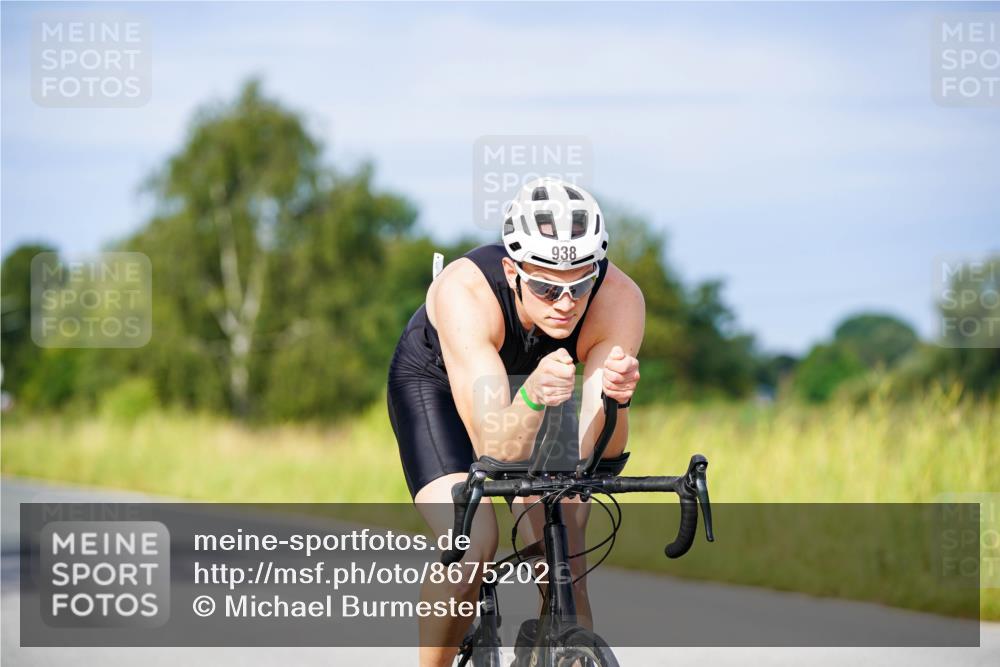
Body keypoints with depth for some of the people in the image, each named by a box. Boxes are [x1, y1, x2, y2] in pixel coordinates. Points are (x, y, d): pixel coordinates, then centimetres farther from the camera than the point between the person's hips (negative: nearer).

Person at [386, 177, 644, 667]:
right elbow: (494, 452, -44)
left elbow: (595, 456, -34)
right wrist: (533, 397, -63)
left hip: (535, 380, 3)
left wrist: (615, 396, -54)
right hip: (437, 385, -3)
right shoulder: (466, 291, -40)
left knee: (562, 564, -14)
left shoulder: (619, 299, -32)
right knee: (471, 544, -25)